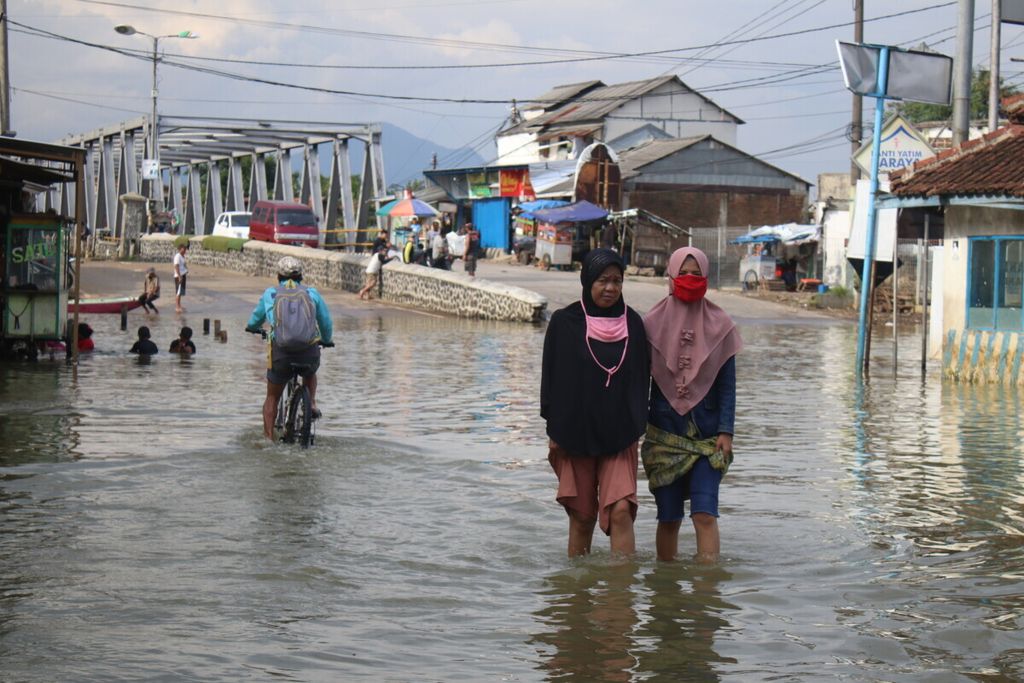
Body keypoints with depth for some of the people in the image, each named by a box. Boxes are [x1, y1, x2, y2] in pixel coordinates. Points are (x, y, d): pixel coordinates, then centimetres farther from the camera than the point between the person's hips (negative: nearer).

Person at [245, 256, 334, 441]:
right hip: (310, 353, 1)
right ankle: (311, 402, 14)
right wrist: (326, 340, 39)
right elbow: (326, 323, 19)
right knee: (310, 373, 37)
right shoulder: (311, 293, 12)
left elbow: (256, 318, 28)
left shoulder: (270, 294, 13)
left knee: (272, 398, 19)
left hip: (281, 353, -1)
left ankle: (268, 438, 14)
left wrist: (252, 327, 52)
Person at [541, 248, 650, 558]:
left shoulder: (632, 322, 4)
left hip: (620, 435, 1)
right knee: (582, 516, 6)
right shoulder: (564, 322, -2)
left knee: (621, 510, -12)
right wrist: (554, 430, -3)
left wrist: (637, 427, 6)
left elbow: (642, 378, 10)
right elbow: (551, 378, 0)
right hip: (576, 433, -1)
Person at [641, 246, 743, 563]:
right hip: (664, 434, 0)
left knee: (705, 514, -12)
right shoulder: (653, 323, 2)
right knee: (669, 518, 3)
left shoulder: (720, 325, 3)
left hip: (707, 434, 0)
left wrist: (725, 431, -4)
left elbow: (727, 385, 4)